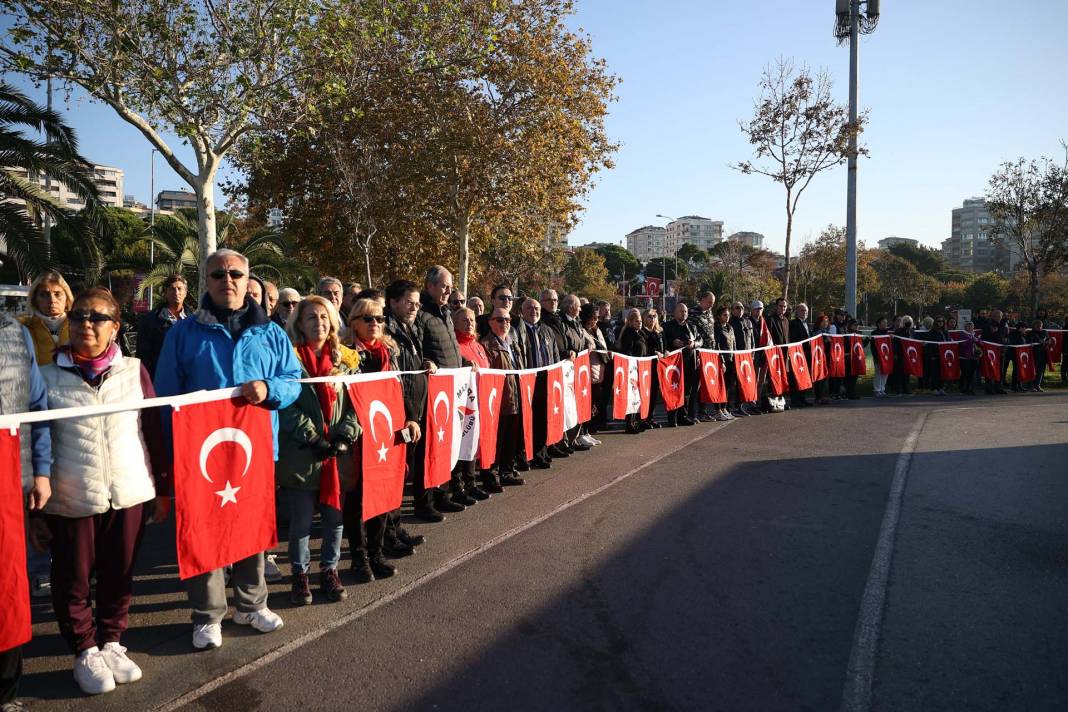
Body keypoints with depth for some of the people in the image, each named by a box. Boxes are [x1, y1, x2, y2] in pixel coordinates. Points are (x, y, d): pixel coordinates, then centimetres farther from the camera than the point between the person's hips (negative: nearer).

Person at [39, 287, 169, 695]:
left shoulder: (134, 371, 0)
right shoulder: (48, 376, -2)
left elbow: (154, 430, 5)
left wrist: (163, 487, 6)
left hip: (129, 494, 1)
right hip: (70, 500, -1)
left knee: (119, 577, 14)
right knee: (73, 581, 12)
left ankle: (111, 642, 33)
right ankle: (85, 652, 30)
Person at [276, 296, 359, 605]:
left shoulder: (345, 359, 10)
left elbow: (355, 403, 7)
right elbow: (286, 405, -10)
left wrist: (346, 436, -7)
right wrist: (313, 439, -15)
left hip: (338, 454, 3)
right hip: (301, 455, -3)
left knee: (335, 517, 10)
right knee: (301, 521, 7)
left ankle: (329, 570, 28)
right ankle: (299, 574, 25)